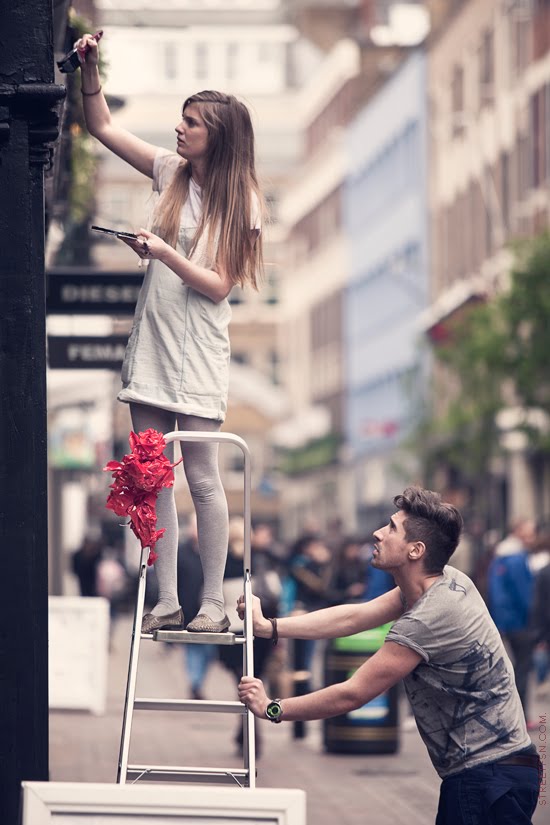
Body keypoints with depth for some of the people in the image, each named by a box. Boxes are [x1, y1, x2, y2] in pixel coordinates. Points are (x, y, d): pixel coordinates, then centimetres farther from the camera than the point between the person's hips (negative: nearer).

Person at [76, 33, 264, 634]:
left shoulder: (239, 201, -4)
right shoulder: (170, 172, 9)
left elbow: (218, 285, -9)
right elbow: (103, 128, 15)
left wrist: (164, 253, -19)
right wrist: (90, 68, 3)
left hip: (197, 354, -5)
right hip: (150, 343, 5)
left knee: (202, 479, -3)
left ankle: (213, 603, 4)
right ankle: (166, 603, 7)